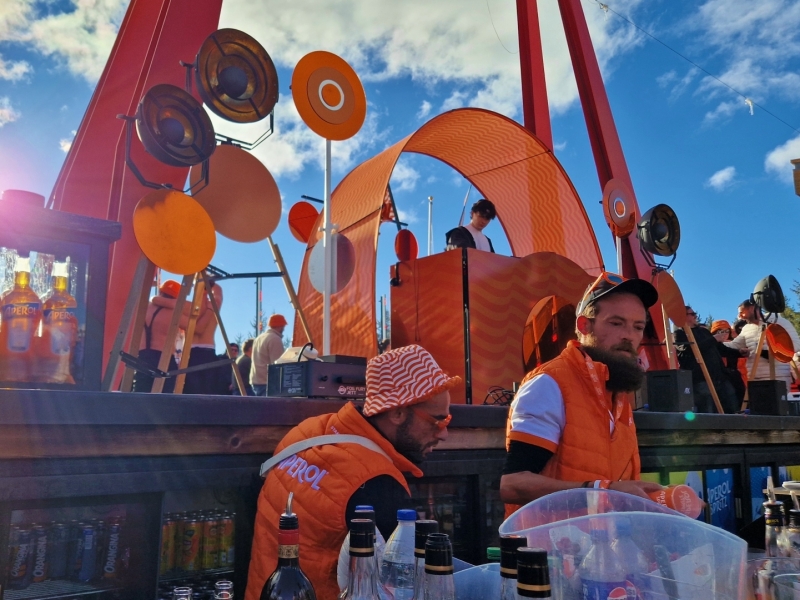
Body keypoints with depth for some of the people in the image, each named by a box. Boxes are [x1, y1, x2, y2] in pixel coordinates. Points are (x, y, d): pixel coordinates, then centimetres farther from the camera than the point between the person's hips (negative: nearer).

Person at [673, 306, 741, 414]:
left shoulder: (703, 331, 23)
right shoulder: (679, 334, 1)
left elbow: (720, 348, 31)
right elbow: (688, 350, -18)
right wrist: (713, 339, -10)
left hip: (720, 377, 7)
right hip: (702, 380, -7)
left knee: (733, 410, 6)